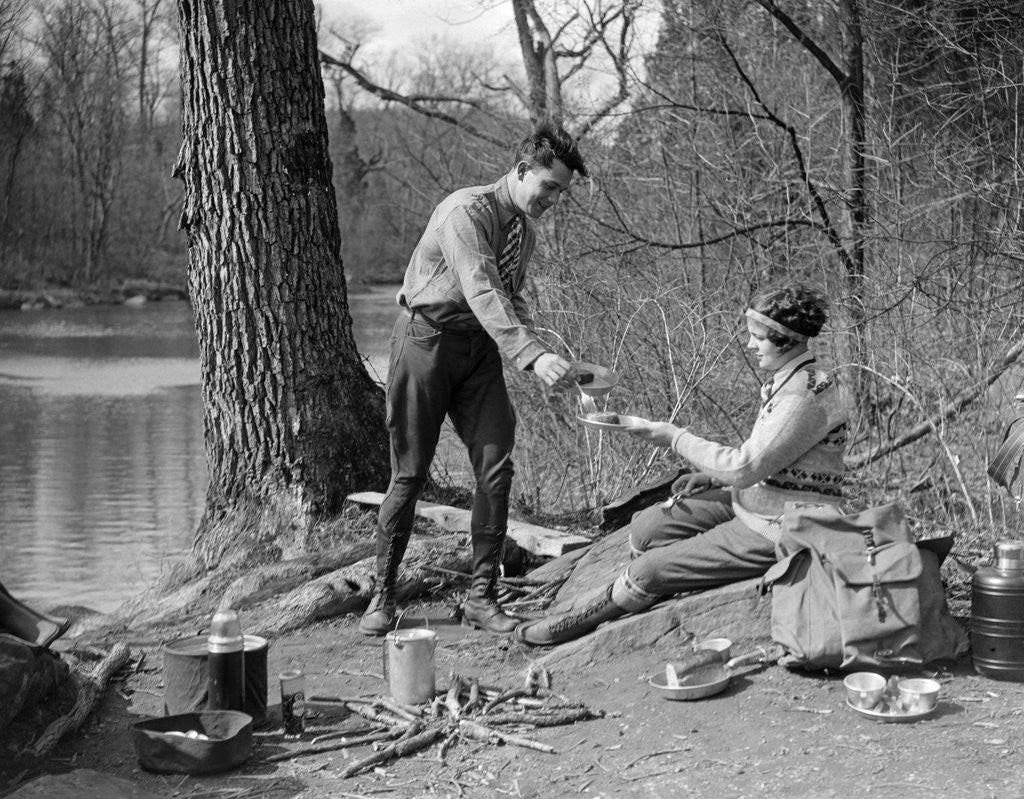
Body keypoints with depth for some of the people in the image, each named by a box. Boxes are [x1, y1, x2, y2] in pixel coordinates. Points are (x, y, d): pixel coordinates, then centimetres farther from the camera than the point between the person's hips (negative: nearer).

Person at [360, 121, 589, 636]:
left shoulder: (525, 232, 9)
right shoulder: (467, 211, -18)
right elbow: (482, 293, -31)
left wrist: (544, 357, -1)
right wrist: (533, 355, -41)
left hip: (481, 348, 7)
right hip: (427, 339, -7)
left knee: (496, 469, -4)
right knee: (410, 473, -3)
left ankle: (481, 597, 5)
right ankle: (382, 596, 11)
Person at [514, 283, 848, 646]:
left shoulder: (806, 395, -24)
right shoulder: (785, 381, 8)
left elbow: (745, 467, -25)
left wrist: (676, 437, -15)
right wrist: (713, 478, 4)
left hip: (775, 534, -10)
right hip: (751, 504, 10)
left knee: (649, 570, -8)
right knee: (644, 528, 4)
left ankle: (574, 625, 12)